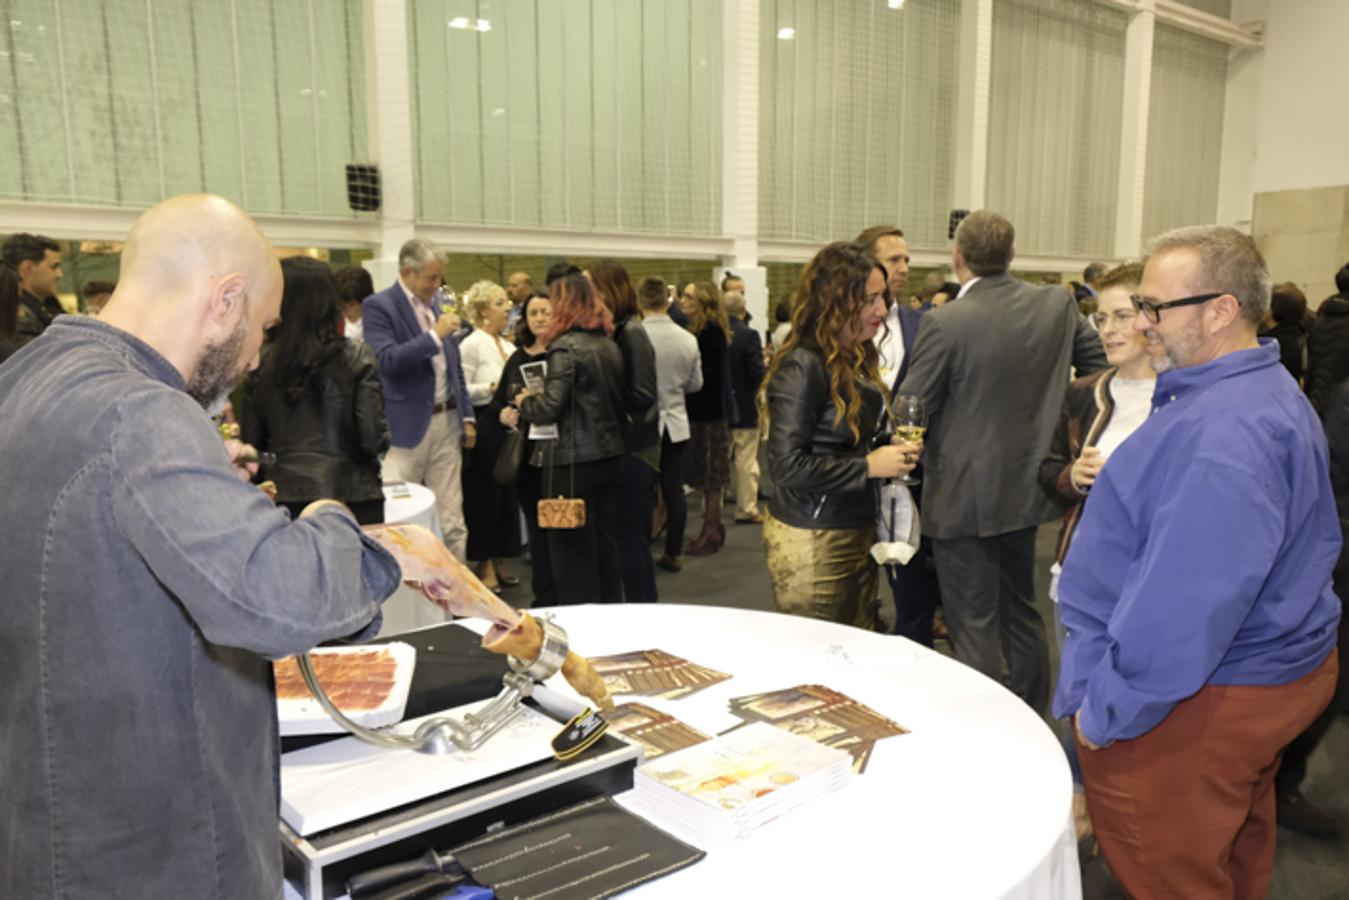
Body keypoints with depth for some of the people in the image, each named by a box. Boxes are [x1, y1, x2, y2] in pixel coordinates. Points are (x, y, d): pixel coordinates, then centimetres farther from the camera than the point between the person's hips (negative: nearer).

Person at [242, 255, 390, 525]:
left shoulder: (261, 362, -1)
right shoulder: (356, 358, -6)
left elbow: (252, 442, 4)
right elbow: (374, 439, -11)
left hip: (285, 500, 2)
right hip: (352, 498, -2)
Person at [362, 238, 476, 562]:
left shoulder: (437, 305, 15)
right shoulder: (378, 306, -6)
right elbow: (387, 361, -20)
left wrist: (467, 416, 14)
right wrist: (434, 336, -21)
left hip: (446, 423, 6)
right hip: (406, 426, -6)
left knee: (452, 522, 9)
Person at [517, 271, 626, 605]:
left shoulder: (566, 346, -13)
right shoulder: (610, 345, 10)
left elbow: (549, 409, -18)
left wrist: (525, 401, 1)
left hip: (574, 460, -8)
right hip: (610, 454, 8)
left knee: (574, 550, 2)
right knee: (605, 542, 16)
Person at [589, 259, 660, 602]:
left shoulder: (631, 333, -15)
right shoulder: (611, 331, 9)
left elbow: (641, 397, -18)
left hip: (633, 451, -8)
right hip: (623, 447, 8)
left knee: (628, 535, 0)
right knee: (633, 534, 17)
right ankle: (647, 608, 30)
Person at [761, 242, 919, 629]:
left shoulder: (856, 359, 9)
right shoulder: (802, 367, -18)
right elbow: (787, 466, -24)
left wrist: (890, 451, 1)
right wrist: (868, 465, -18)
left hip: (857, 531, 8)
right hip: (810, 540, -8)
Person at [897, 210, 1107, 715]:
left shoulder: (945, 322, -19)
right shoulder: (1057, 304, -1)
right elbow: (1099, 363, 11)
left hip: (964, 497, -6)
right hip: (1026, 488, 6)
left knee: (974, 627, 5)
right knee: (1021, 611, 22)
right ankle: (1033, 726, 36)